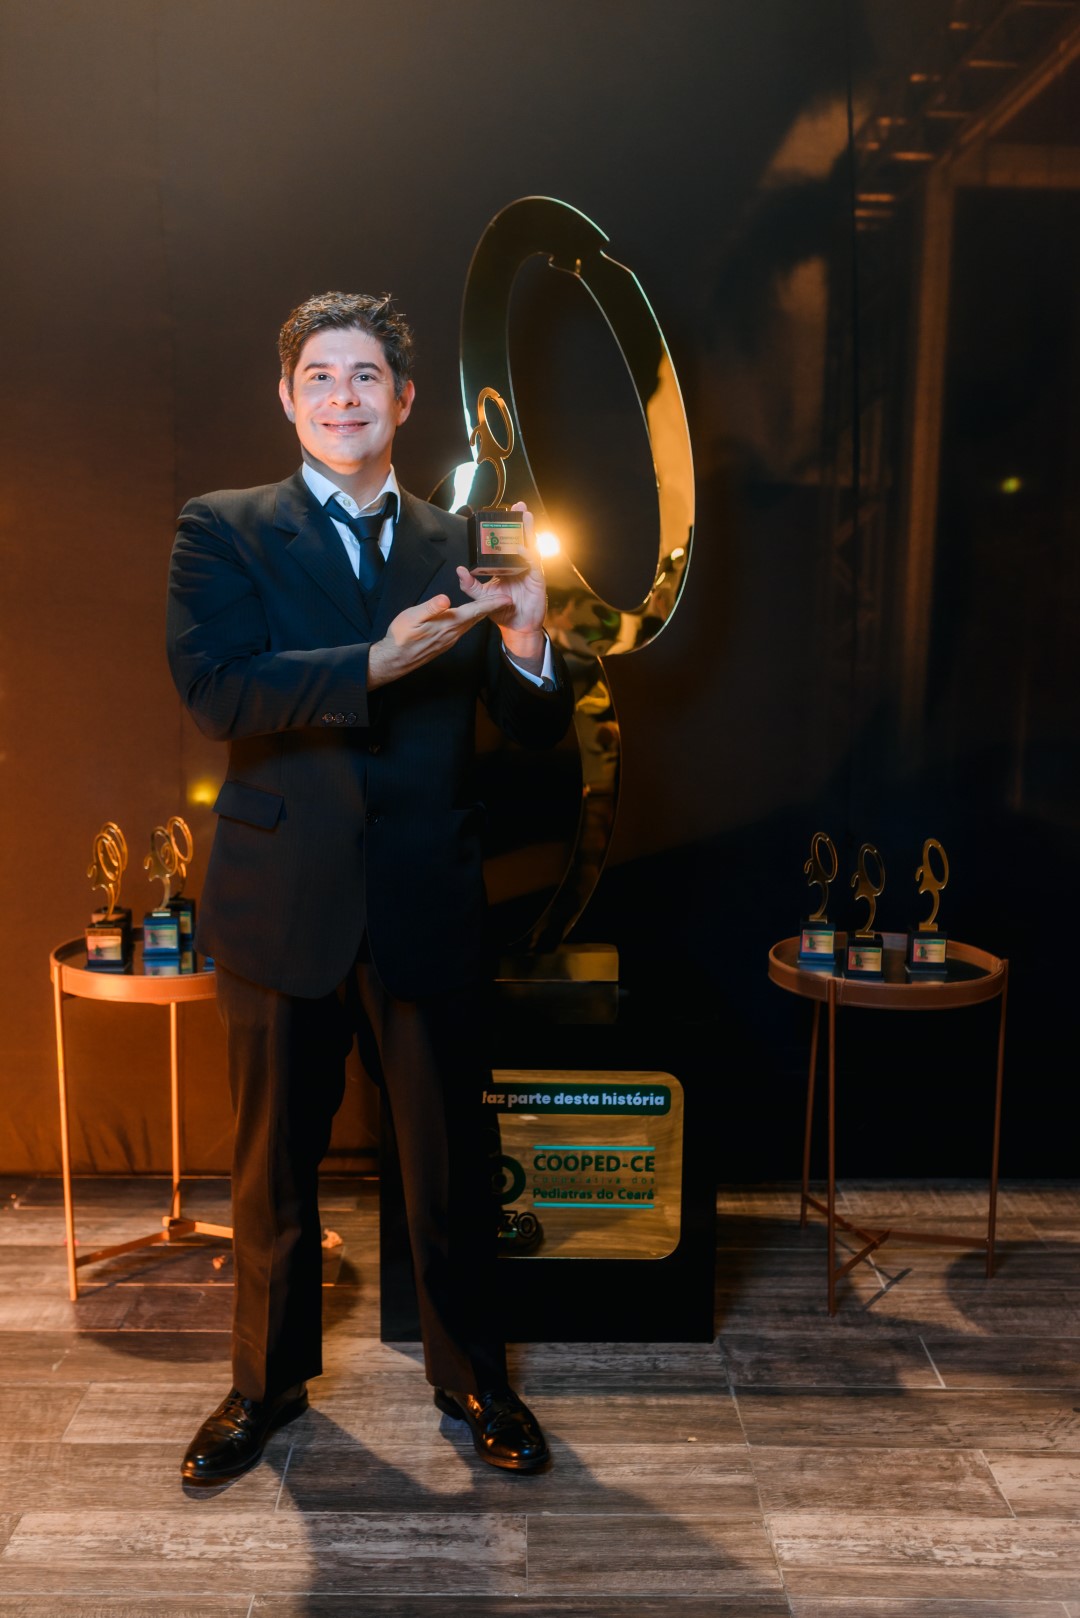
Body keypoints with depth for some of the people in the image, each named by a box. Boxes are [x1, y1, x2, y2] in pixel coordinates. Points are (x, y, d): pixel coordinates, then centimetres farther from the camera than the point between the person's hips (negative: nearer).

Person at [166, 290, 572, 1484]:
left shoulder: (457, 548, 7)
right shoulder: (223, 531, 1)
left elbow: (536, 730, 5)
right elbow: (212, 687, -16)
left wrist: (527, 648, -17)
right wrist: (378, 661, -24)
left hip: (428, 912, 2)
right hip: (282, 906, -1)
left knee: (451, 1163, 12)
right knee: (274, 1163, 16)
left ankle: (469, 1375, 36)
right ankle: (269, 1378, 40)